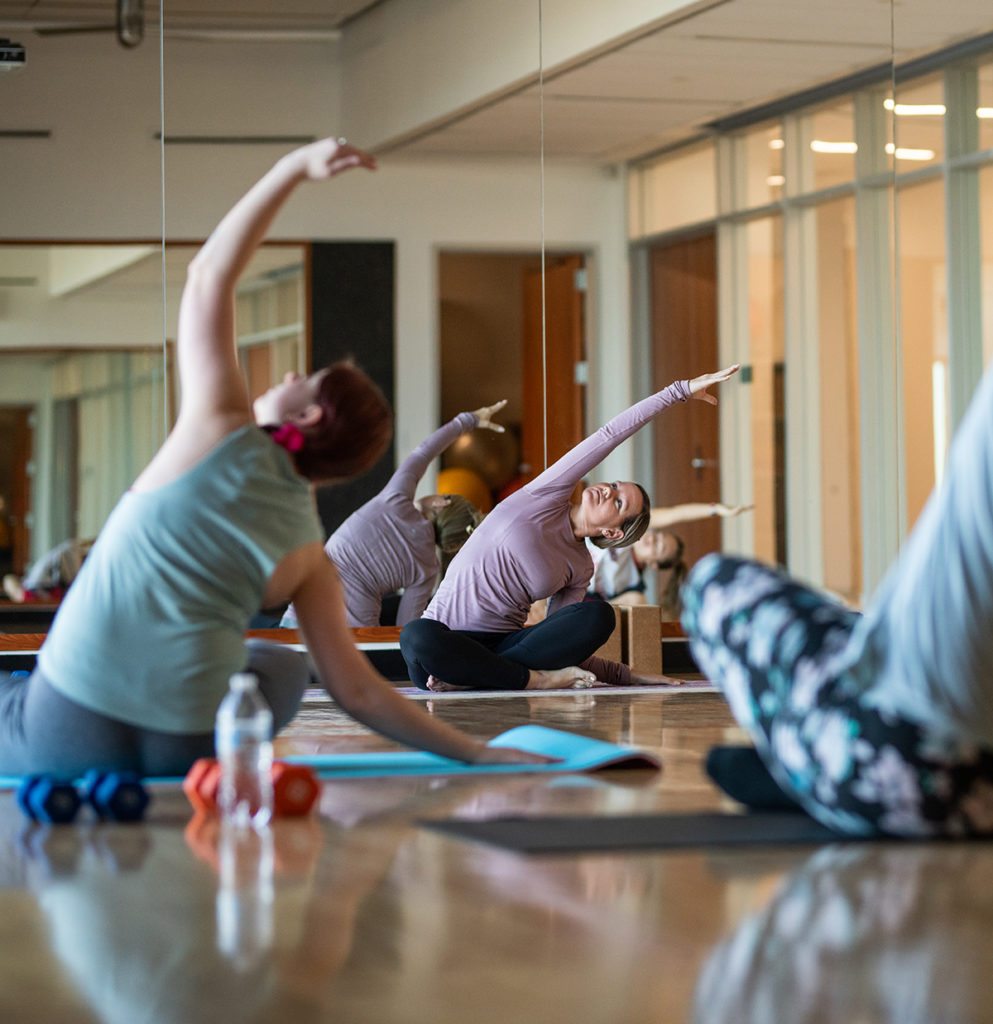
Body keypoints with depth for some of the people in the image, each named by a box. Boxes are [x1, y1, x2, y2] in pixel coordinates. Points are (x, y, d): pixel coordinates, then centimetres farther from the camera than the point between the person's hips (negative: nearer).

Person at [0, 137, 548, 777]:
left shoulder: (225, 429, 0)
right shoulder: (310, 557, 7)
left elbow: (211, 273, 2)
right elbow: (358, 692, 3)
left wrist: (297, 167, 0)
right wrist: (476, 753, 12)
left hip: (69, 732, -2)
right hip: (183, 749, 2)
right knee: (284, 667, 32)